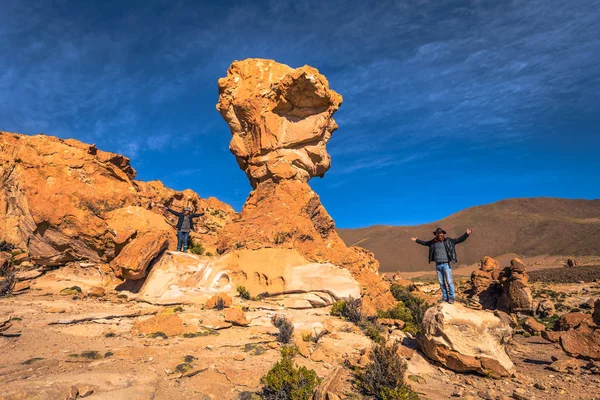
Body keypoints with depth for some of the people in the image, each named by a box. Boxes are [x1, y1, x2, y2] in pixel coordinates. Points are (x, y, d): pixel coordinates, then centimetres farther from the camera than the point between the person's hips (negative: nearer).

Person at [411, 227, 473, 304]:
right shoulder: (433, 242, 7)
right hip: (438, 265, 4)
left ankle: (451, 298, 9)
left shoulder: (448, 241, -3)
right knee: (441, 283, 9)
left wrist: (466, 234, -22)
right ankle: (445, 297, 19)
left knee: (449, 282, -3)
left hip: (446, 264, -4)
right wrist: (416, 240, 29)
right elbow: (425, 243, 24)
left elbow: (460, 240, -8)